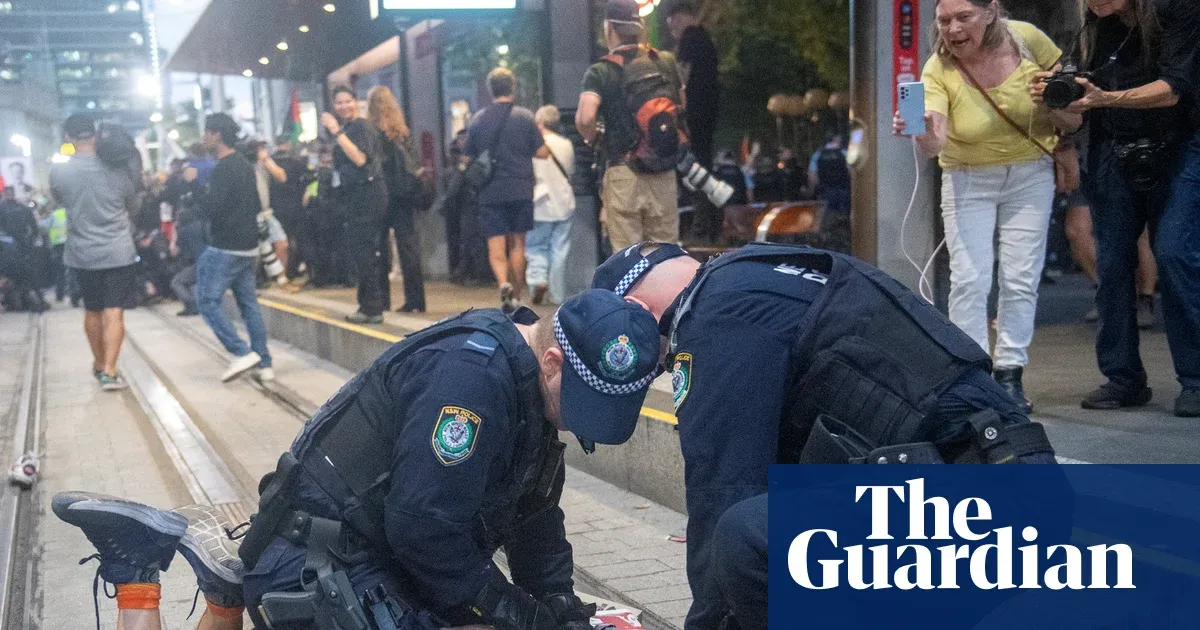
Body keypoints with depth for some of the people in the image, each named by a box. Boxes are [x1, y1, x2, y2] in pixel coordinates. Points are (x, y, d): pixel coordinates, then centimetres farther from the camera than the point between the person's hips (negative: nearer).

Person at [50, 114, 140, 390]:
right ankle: (109, 371, -11)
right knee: (114, 313, -2)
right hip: (118, 252, -2)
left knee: (92, 311, 17)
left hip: (83, 254, 2)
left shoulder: (58, 172, -7)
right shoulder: (117, 169, -6)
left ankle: (99, 364, 32)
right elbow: (132, 202, 9)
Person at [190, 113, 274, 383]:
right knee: (249, 303, 11)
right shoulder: (245, 165, 14)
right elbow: (256, 206, 21)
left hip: (225, 249, -9)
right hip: (248, 247, 9)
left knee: (207, 301, -1)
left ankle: (242, 353, -9)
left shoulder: (223, 168, -15)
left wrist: (193, 183, -12)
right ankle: (264, 363, 9)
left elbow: (211, 208, -21)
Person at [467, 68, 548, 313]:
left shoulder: (478, 120, 2)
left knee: (496, 244, 1)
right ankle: (517, 295, 16)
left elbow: (470, 157, 8)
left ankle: (503, 283, -23)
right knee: (518, 244, 11)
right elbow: (542, 152, -3)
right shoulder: (525, 117, -4)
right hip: (520, 190, 0)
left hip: (490, 191, 0)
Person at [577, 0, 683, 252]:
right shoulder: (666, 63, 7)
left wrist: (591, 137, 1)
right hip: (664, 174, 3)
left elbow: (585, 118, -19)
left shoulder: (600, 72, -5)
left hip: (623, 172, -3)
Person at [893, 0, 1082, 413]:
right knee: (969, 279, -8)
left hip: (1031, 173, 1)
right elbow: (934, 143, -36)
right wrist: (923, 134, -58)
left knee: (1021, 280, 3)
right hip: (968, 180, -1)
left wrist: (1055, 103, -21)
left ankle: (1010, 374, 13)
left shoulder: (1027, 39, -14)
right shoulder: (938, 72, -20)